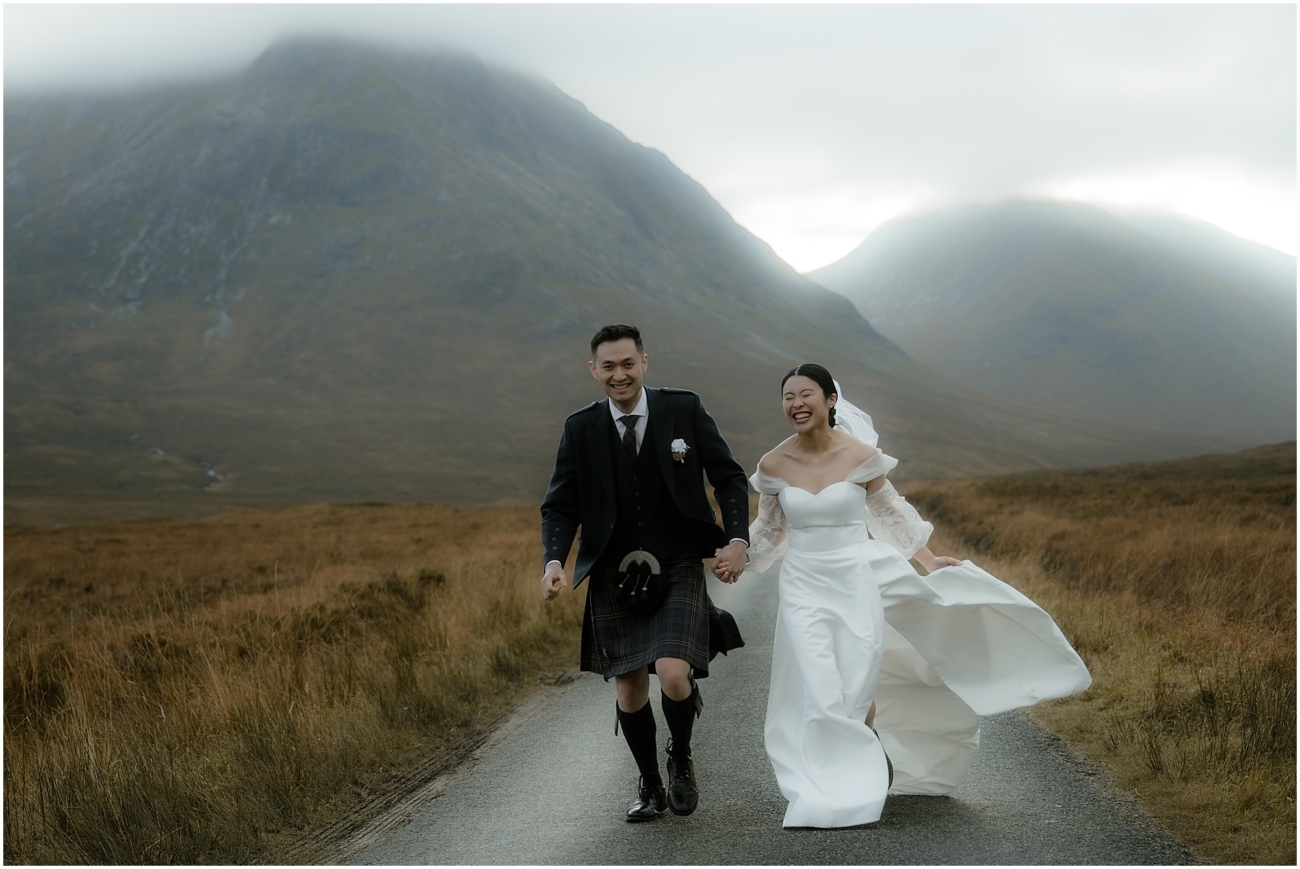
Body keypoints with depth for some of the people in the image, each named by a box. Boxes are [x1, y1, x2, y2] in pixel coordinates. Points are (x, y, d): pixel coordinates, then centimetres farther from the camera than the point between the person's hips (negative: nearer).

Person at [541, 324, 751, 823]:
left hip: (677, 570, -2)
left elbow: (729, 478, 4)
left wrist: (737, 539, -10)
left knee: (674, 677, -19)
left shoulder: (685, 410, -2)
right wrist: (555, 561, -14)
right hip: (615, 577, 2)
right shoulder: (580, 429, 1)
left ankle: (681, 759, 13)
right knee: (629, 694, 6)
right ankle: (650, 785, 30)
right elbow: (560, 506, 3)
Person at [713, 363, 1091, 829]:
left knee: (858, 690, 1)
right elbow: (769, 528, 11)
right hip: (804, 587, 1)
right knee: (819, 694, -5)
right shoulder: (773, 465, -4)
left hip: (857, 580, -1)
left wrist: (930, 561, 8)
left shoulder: (860, 455, -9)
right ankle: (832, 791, 12)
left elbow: (889, 512, 6)